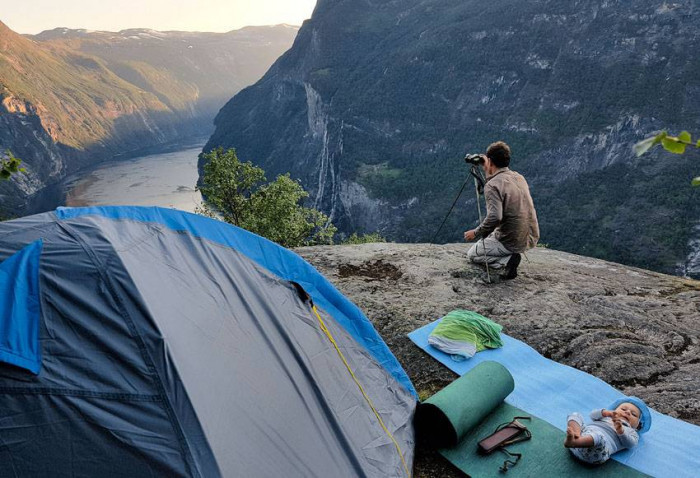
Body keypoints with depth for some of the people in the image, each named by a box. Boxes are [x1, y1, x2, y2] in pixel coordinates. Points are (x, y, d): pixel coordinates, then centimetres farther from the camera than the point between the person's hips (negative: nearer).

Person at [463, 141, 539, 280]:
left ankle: (507, 260, -7)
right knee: (489, 234, 33)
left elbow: (494, 217, -28)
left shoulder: (492, 185, -17)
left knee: (472, 254, 13)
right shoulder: (519, 177, 7)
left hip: (513, 241, -8)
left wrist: (476, 233, -13)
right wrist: (489, 174, 21)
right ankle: (509, 257, 11)